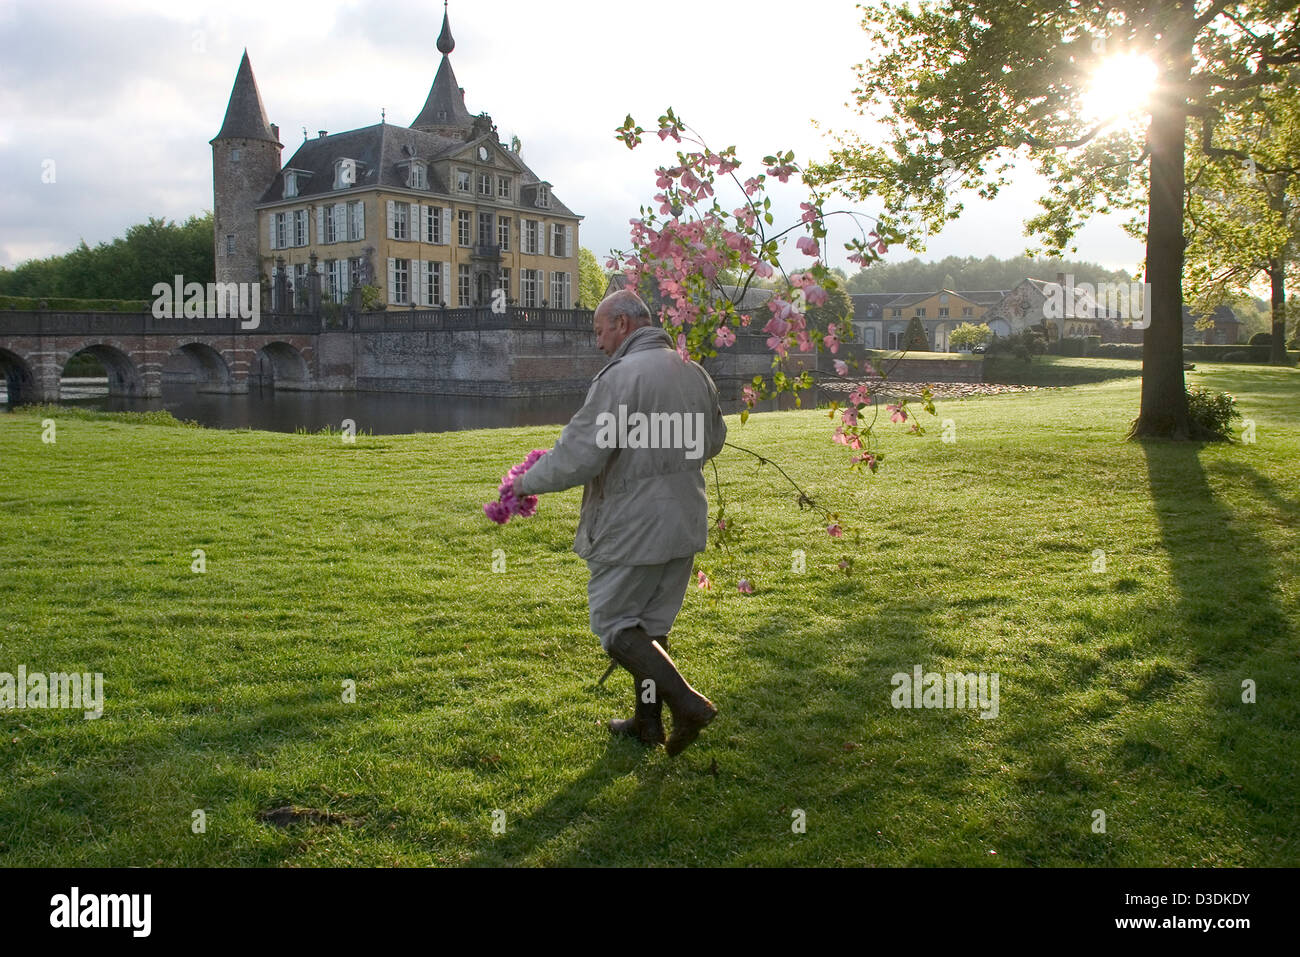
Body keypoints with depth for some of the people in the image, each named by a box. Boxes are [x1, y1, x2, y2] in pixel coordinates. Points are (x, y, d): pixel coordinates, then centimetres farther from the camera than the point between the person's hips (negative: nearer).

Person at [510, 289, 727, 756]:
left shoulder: (620, 376, -18)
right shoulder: (695, 373, 9)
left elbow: (580, 453, -20)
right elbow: (713, 441, 21)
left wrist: (528, 482, -5)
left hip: (634, 528, -8)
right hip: (684, 522, 8)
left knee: (615, 624, 5)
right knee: (652, 624, 18)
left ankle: (688, 703, -4)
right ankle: (648, 721, 27)